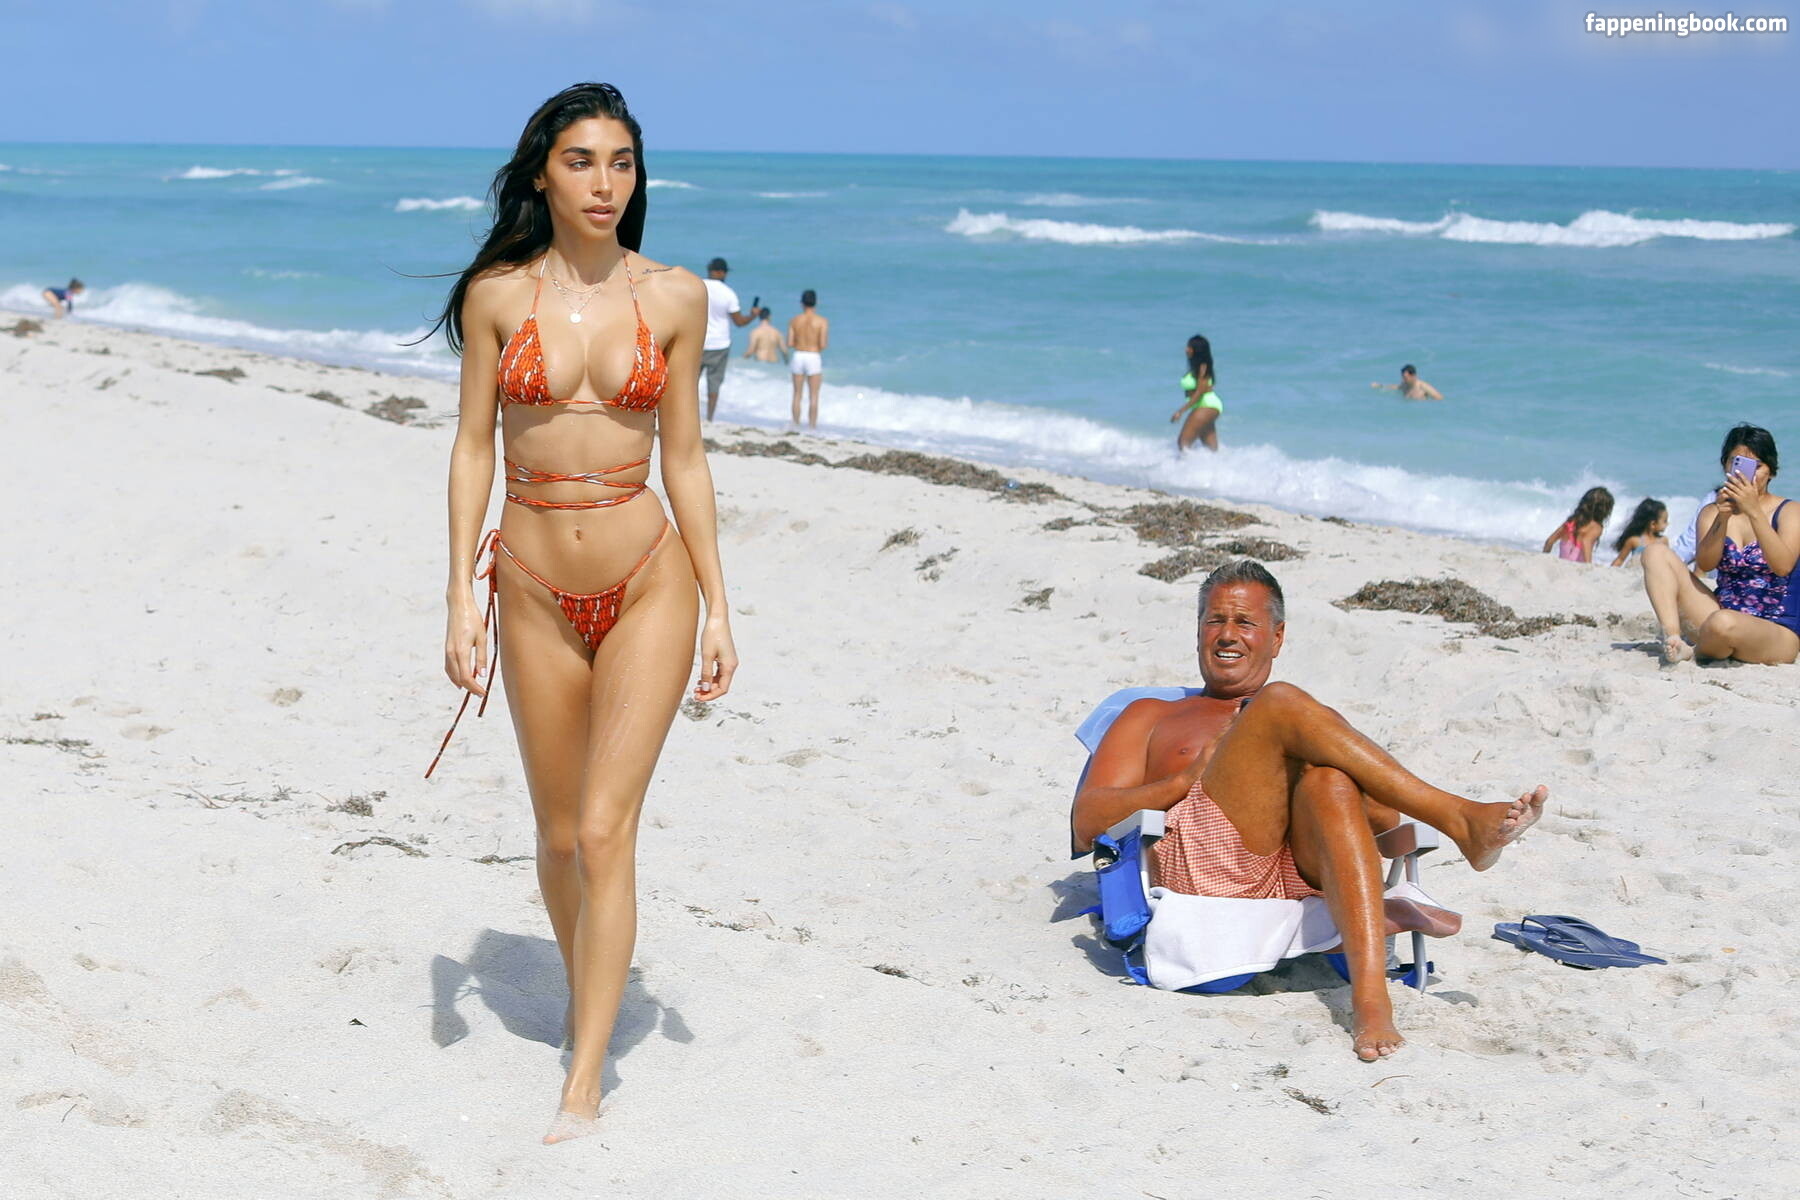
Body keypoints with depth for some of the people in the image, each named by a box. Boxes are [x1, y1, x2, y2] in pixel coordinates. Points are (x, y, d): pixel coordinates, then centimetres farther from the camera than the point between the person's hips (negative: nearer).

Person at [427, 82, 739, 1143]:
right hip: (536, 589, 1)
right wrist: (463, 599, -3)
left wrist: (718, 608, 4)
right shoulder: (498, 294, -1)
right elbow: (474, 449, 2)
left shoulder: (674, 298, 0)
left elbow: (684, 458, 5)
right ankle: (590, 995, 39)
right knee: (561, 836, 12)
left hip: (647, 585, -1)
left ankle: (584, 1087, -6)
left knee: (606, 829, -10)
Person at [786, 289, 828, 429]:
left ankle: (796, 424, 15)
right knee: (814, 395, 6)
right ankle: (812, 425, 5)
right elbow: (823, 344, -13)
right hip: (814, 358, -2)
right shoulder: (822, 321, -7)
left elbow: (790, 343, -3)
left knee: (797, 394, 12)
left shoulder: (794, 321, 0)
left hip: (798, 356, 2)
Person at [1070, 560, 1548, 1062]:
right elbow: (1086, 823, 16)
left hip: (1301, 870, 1)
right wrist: (1185, 782, 1)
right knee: (1280, 701, -20)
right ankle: (1462, 821, -27)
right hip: (1198, 859, -1)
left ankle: (1370, 995, -50)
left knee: (1328, 779, -34)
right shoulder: (1152, 717, 33)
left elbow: (1387, 818, 19)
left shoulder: (1311, 723, 35)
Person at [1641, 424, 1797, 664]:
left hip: (1777, 633, -5)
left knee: (1723, 623, -40)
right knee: (1656, 553, -4)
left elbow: (1783, 566, -19)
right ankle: (1673, 640, -23)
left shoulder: (1789, 513, -1)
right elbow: (1704, 564, -8)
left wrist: (1754, 511, -25)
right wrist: (1723, 517, -22)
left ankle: (1689, 653, -4)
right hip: (1724, 612, 5)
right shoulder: (1712, 513, 10)